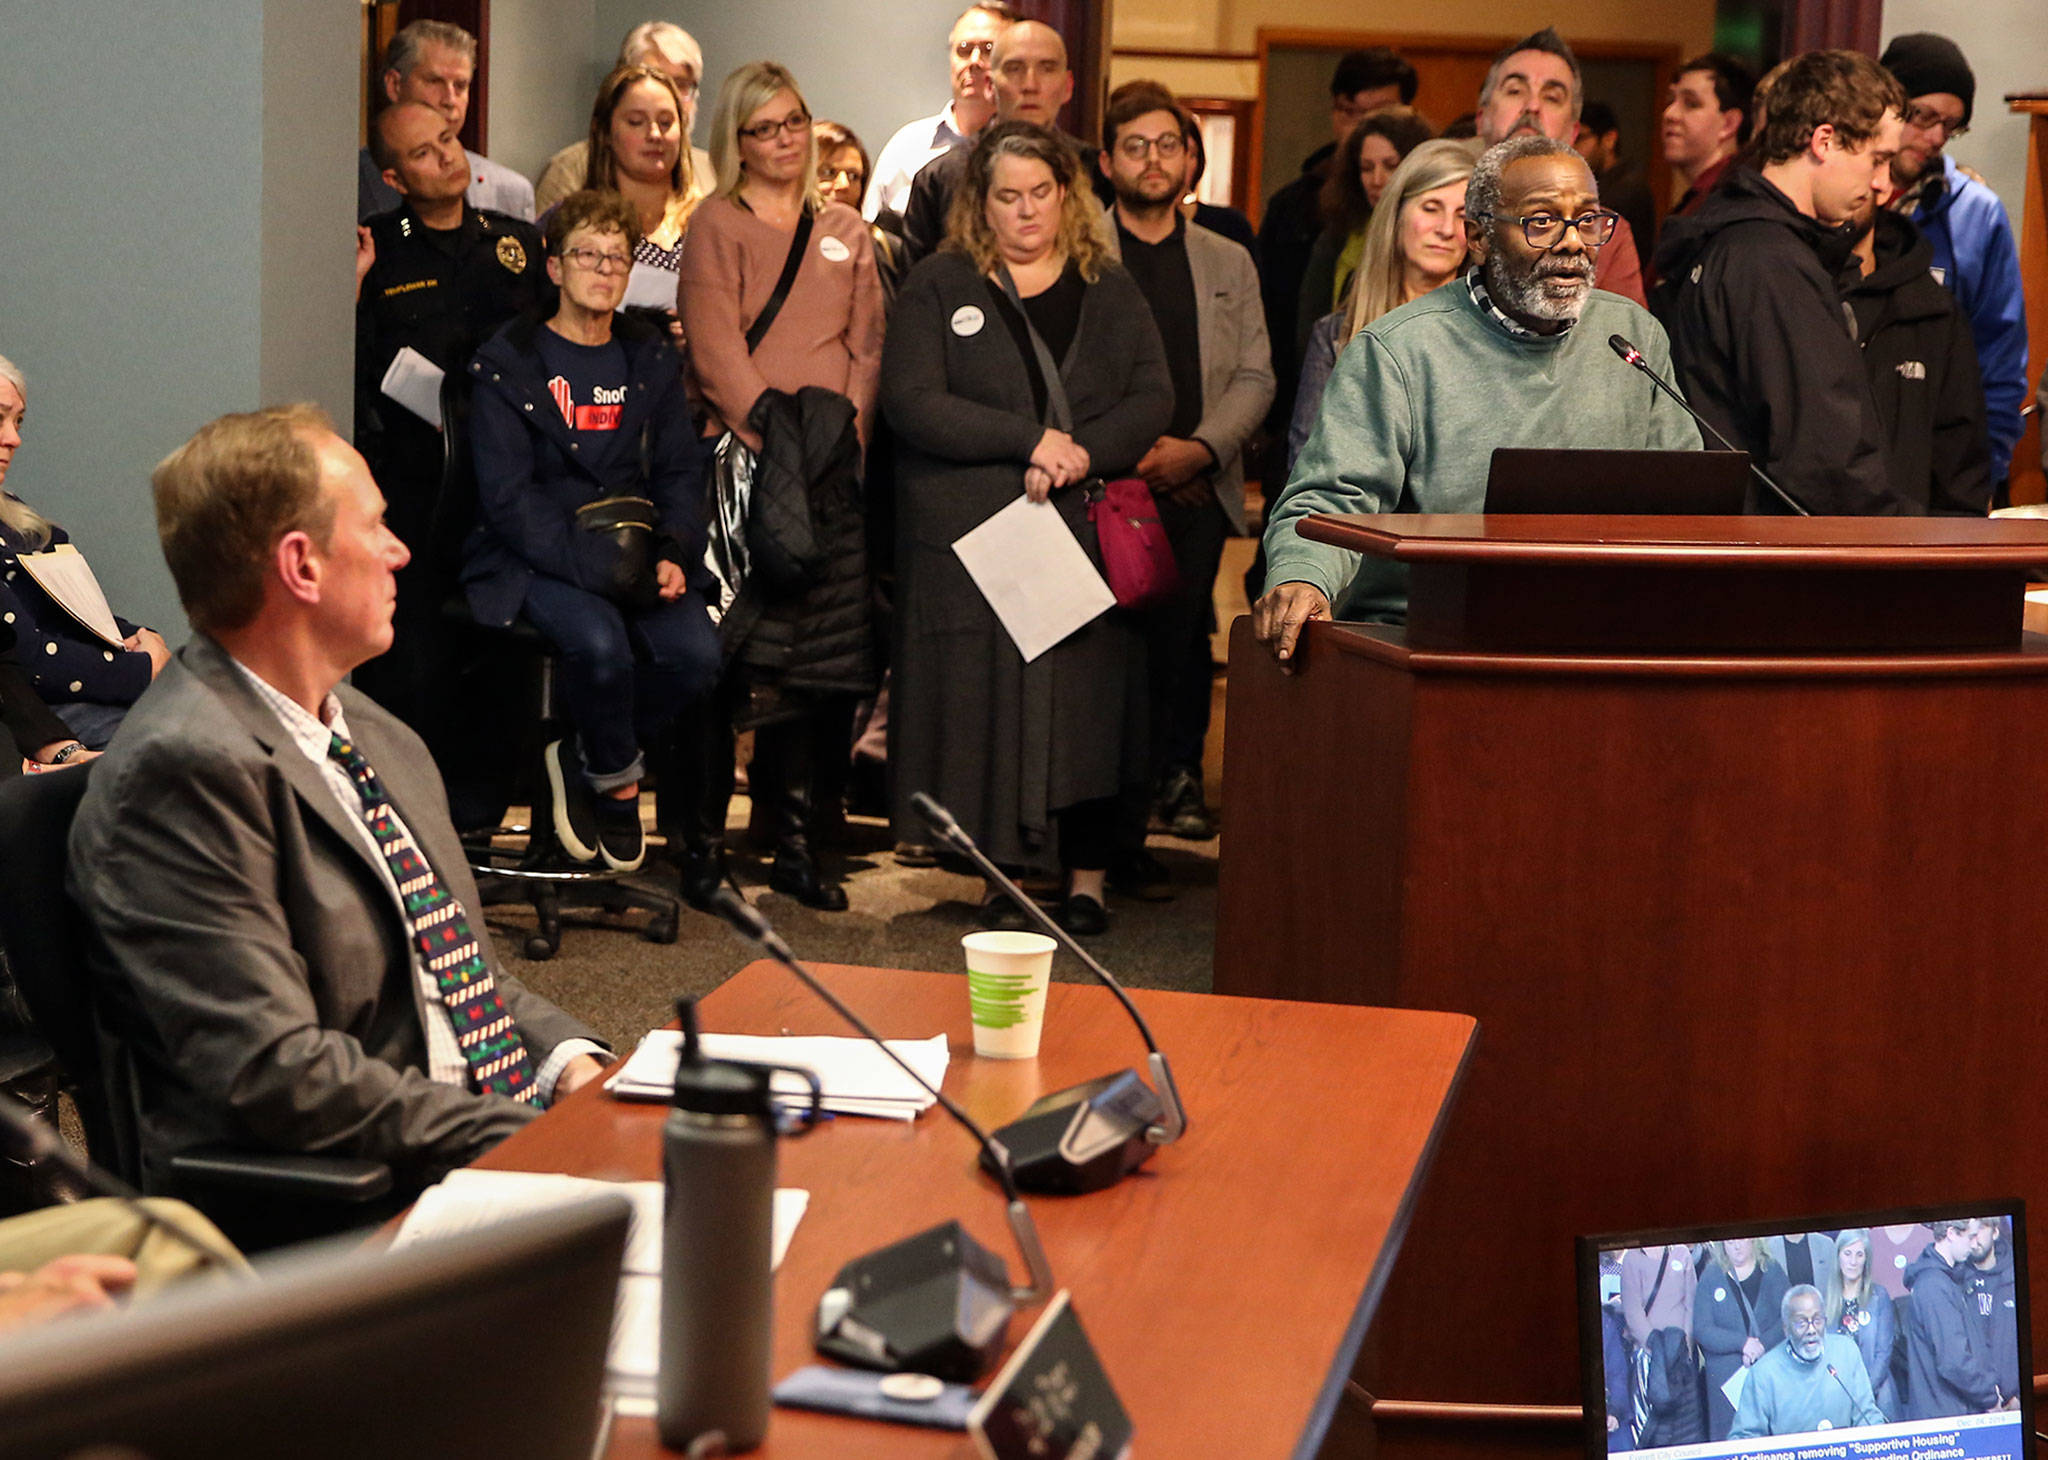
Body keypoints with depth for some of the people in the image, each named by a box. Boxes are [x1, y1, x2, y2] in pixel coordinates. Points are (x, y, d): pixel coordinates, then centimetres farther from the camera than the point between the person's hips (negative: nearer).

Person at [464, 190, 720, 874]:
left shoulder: (651, 359, 12)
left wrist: (671, 554, -8)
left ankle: (583, 764, 2)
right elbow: (506, 496, -11)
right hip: (531, 559, -5)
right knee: (600, 643, -34)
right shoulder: (507, 362, -3)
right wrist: (594, 569, -22)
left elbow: (678, 472, 14)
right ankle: (618, 779, -3)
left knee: (697, 650, -23)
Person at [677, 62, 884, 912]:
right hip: (740, 454, -4)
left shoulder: (847, 235, 19)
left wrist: (844, 426, -3)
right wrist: (775, 430, -15)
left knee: (816, 655, 0)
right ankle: (704, 834, -1)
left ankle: (796, 842, 6)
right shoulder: (717, 225, 5)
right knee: (726, 650, -7)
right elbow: (717, 349, -5)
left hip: (831, 463, 4)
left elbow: (868, 343, 13)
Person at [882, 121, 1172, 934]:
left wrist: (1083, 454, -13)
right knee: (987, 698, -4)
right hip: (972, 537, -1)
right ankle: (1002, 875, 3)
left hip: (1091, 527, 2)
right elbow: (912, 403, -6)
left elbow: (1153, 400, 6)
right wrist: (1031, 440, -13)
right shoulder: (939, 287, 7)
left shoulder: (1109, 290, 15)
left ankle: (1088, 877, 4)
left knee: (1088, 696, -2)